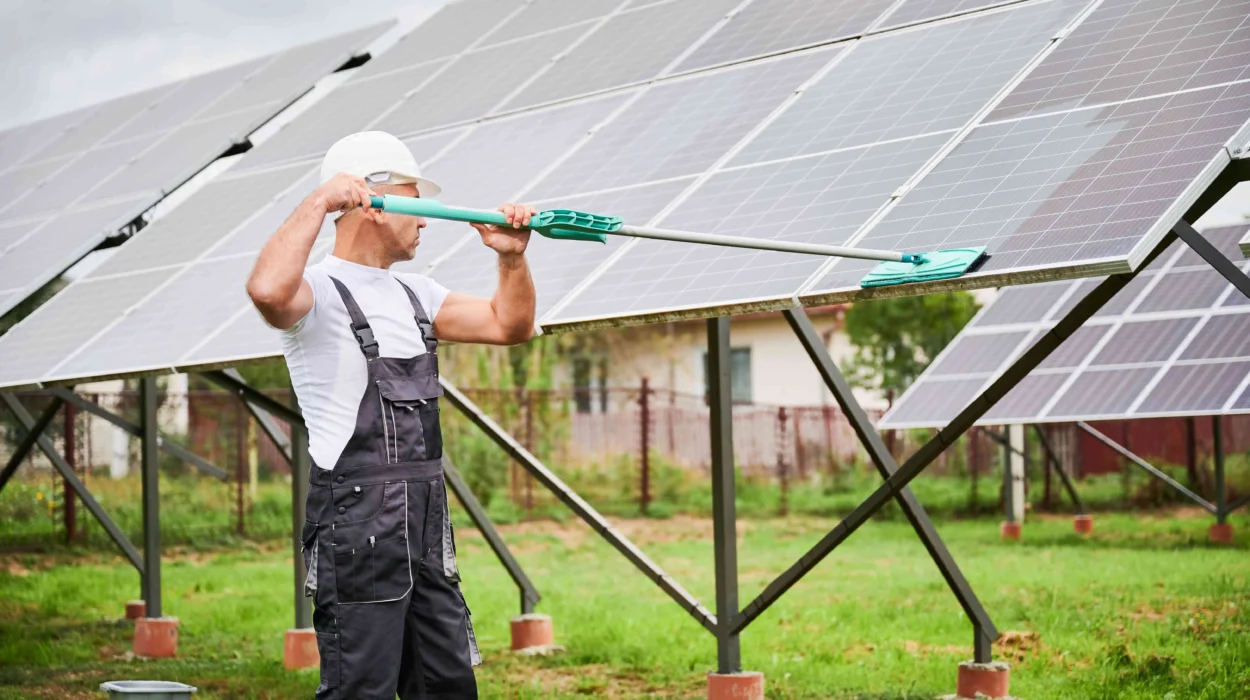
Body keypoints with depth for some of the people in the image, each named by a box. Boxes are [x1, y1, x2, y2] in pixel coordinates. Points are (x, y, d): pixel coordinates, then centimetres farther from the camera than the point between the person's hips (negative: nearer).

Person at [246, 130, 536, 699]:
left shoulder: (414, 294, 18)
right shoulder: (319, 292, -9)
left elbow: (509, 325, 23)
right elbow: (267, 290, -33)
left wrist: (512, 259, 6)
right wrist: (319, 202, -23)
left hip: (426, 526, 8)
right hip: (355, 525, -8)